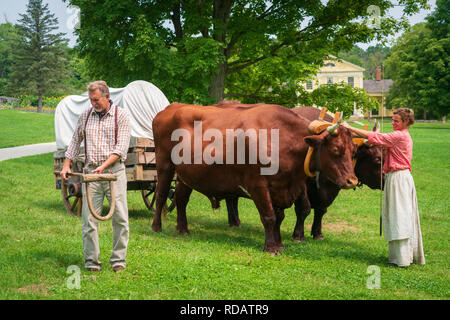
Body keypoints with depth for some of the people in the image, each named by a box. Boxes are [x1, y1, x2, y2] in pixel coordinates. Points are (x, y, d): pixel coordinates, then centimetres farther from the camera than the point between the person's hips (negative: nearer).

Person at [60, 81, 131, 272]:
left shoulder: (121, 115, 1)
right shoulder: (85, 116, 12)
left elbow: (121, 147, -7)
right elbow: (75, 142, 21)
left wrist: (104, 166, -18)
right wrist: (66, 165, 11)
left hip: (114, 170, -3)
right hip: (90, 171, 3)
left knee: (120, 217, -3)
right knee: (89, 218, -1)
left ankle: (118, 260, 7)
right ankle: (91, 262, 6)